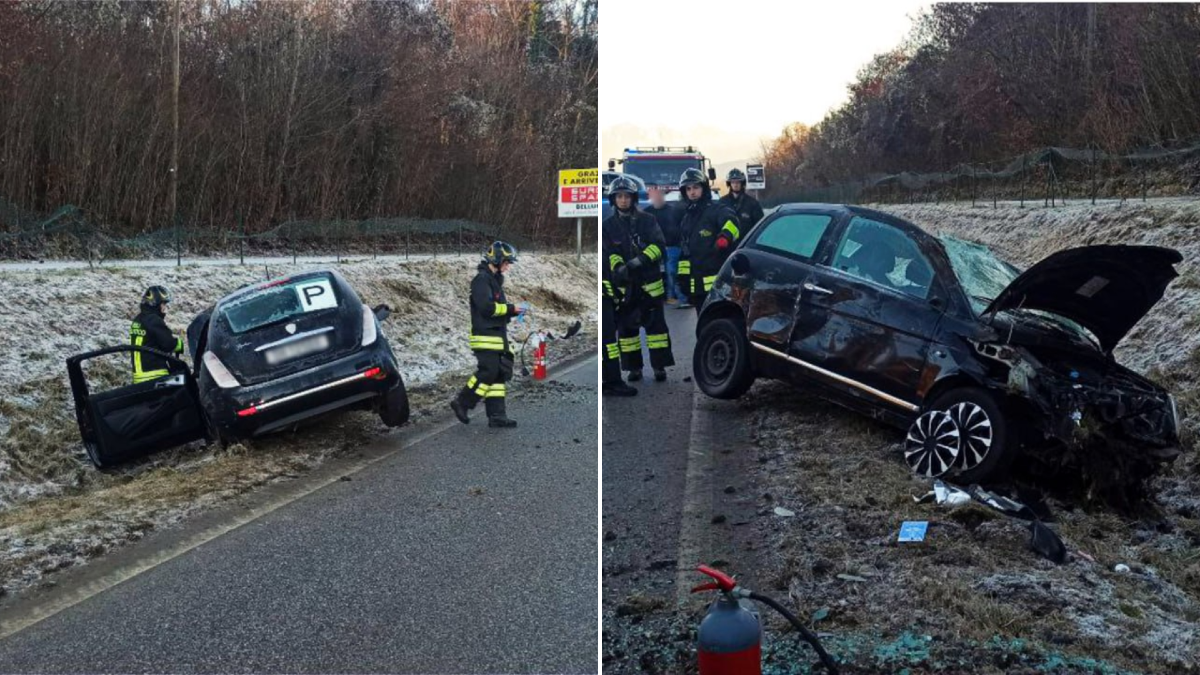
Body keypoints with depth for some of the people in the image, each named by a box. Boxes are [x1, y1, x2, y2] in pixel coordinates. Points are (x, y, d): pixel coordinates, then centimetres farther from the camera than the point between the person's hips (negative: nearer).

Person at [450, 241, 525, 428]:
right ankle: (461, 403, 1)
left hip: (497, 336, 10)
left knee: (499, 374, 7)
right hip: (485, 336, -10)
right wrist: (510, 308, -15)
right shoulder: (482, 279, -12)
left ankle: (496, 416, 10)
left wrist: (512, 311, 6)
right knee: (488, 372, -13)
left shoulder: (494, 279, 19)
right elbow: (487, 307, -22)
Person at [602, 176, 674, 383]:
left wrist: (640, 260, -22)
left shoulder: (647, 220, 1)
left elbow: (658, 246, -7)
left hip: (649, 281, -1)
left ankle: (659, 366, 5)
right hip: (623, 283, 1)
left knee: (655, 324, -1)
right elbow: (608, 253, -4)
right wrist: (618, 267, -23)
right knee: (626, 326, 5)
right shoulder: (608, 225, 4)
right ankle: (633, 367, 14)